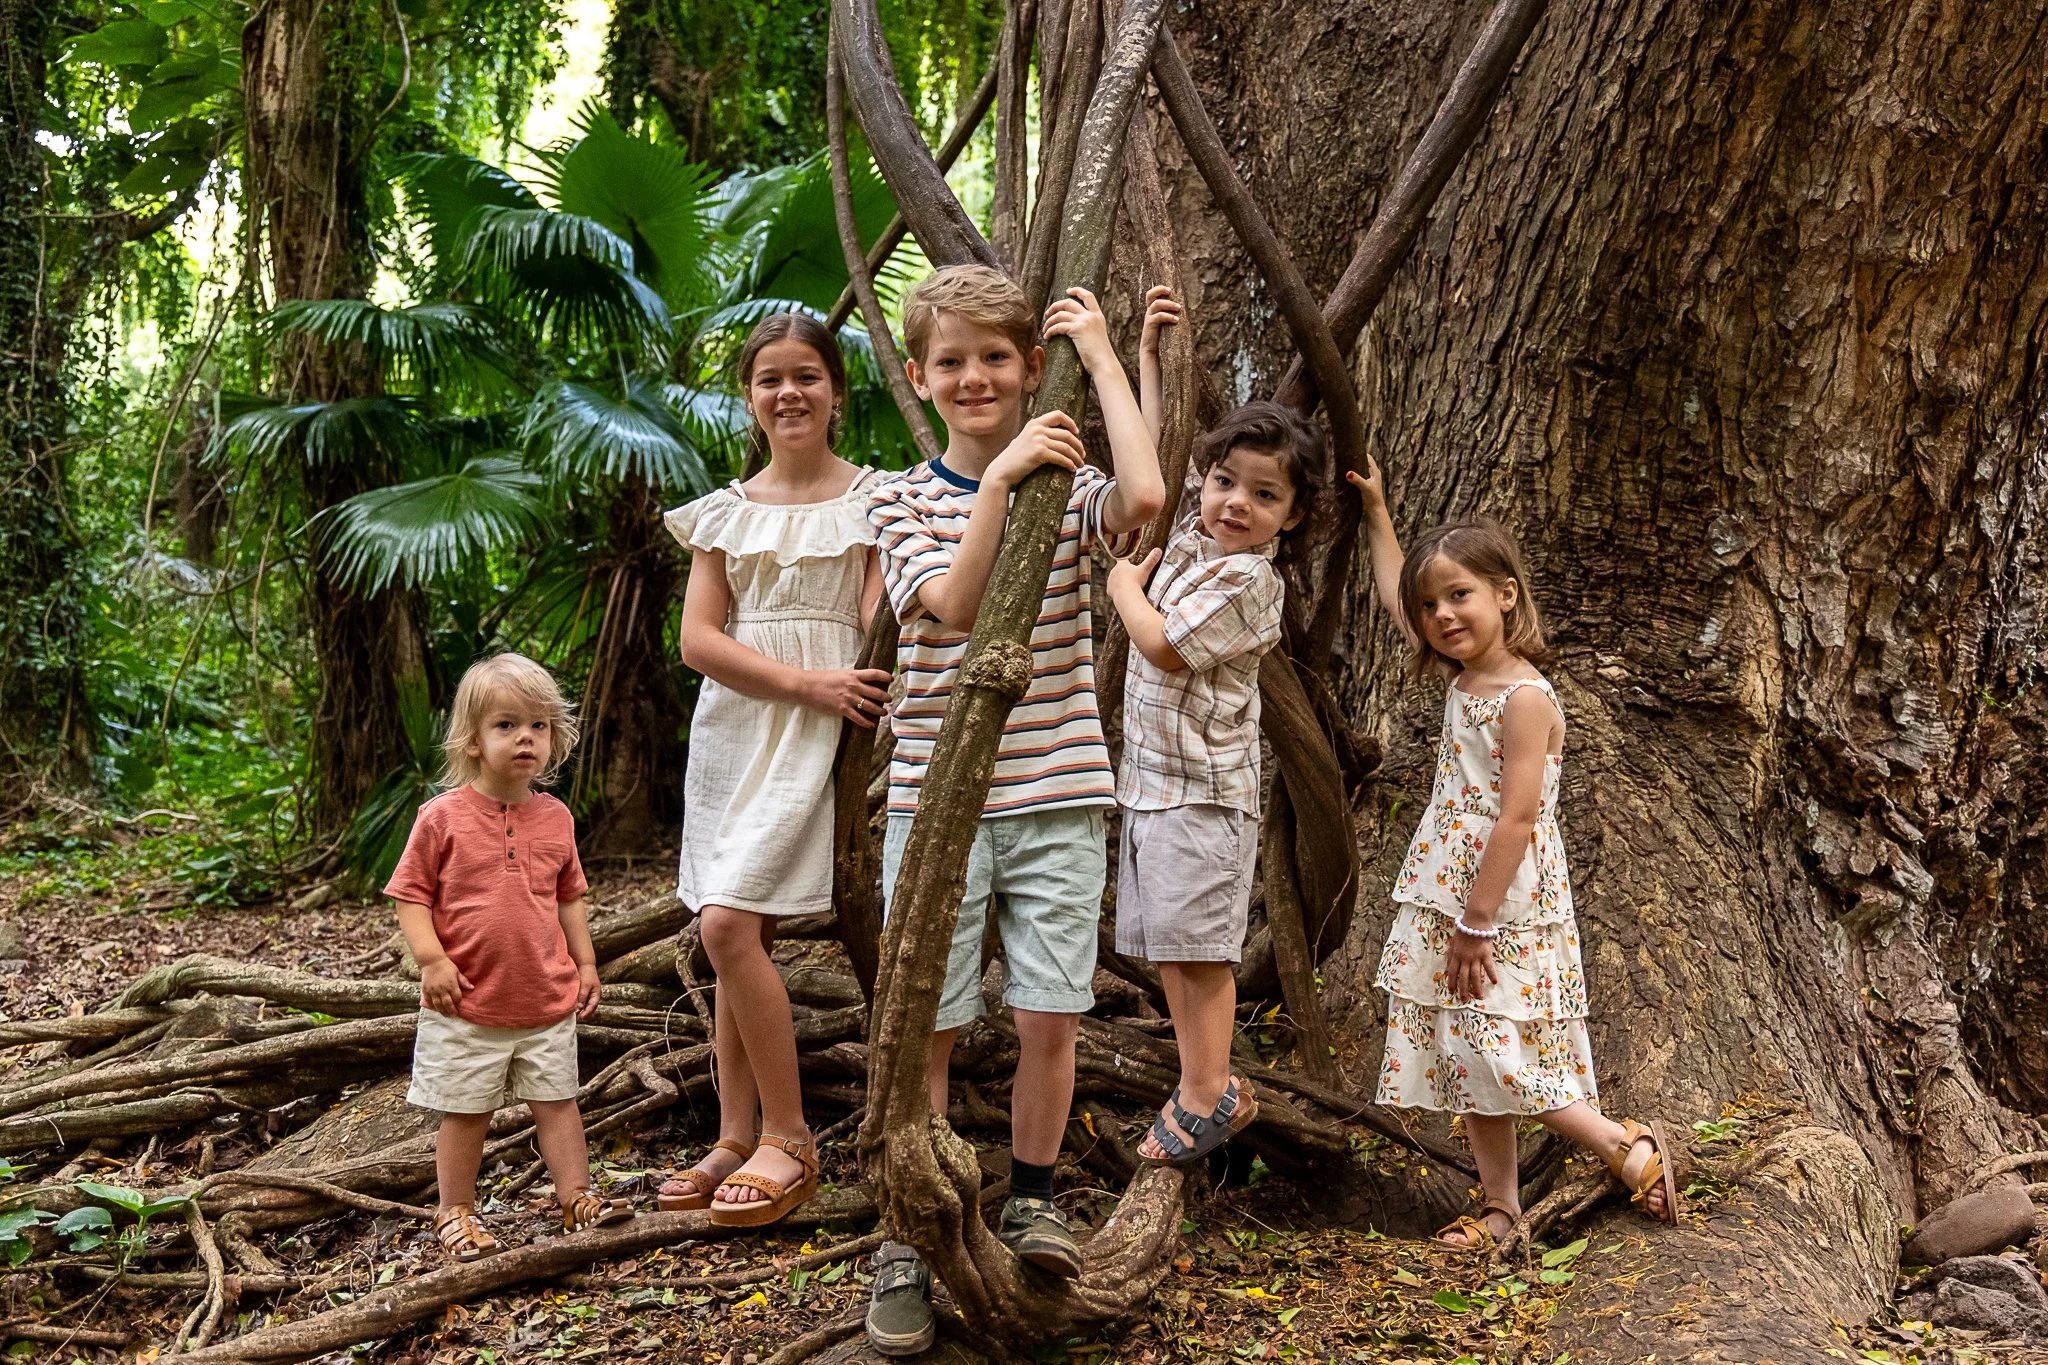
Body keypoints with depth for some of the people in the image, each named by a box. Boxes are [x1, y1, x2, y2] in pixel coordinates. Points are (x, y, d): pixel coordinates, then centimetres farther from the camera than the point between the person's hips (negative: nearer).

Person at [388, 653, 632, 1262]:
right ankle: (455, 1211, 23)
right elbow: (411, 893, -6)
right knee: (465, 1112, 8)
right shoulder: (443, 817, -9)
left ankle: (576, 1197, 22)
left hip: (547, 1003, 3)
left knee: (558, 1101, 11)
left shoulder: (555, 818, 4)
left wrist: (585, 961, 11)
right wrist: (432, 959, -17)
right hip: (467, 1006, -3)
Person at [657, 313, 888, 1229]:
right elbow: (698, 639, 2)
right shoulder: (724, 512, 12)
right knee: (738, 936, 5)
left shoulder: (870, 499, 2)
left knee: (728, 924, -15)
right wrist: (804, 681, -11)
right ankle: (738, 1139, 16)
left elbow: (883, 627, -5)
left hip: (820, 730, -5)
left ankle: (789, 1141, -2)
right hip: (731, 729, 5)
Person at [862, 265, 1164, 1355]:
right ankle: (907, 1244, 18)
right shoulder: (901, 499, 3)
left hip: (1057, 794, 0)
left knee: (1048, 1018, 3)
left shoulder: (1068, 486, 3)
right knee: (925, 1028, 3)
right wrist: (1000, 475, -19)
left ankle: (1032, 1203, 26)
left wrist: (1101, 356, -10)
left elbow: (1143, 499, -22)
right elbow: (953, 603, -15)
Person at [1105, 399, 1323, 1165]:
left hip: (1204, 790, -9)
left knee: (1199, 946, -4)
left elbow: (1163, 644, -17)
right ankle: (1206, 1087, 21)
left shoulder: (1247, 578, -14)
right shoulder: (1189, 539, 10)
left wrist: (1125, 585, 0)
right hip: (1151, 778, 9)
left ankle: (1208, 1096, 7)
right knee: (1169, 947, 12)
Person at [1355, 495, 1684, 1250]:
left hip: (1504, 916, -9)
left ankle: (1632, 1148, 8)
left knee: (1496, 1060, -8)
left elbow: (1517, 821, -21)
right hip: (1450, 906, 9)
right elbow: (1398, 592, 24)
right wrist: (1376, 512, 31)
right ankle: (1501, 1205, 22)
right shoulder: (1463, 676, 8)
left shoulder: (1524, 698, -17)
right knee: (1468, 1060, 12)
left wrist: (1476, 924, -21)